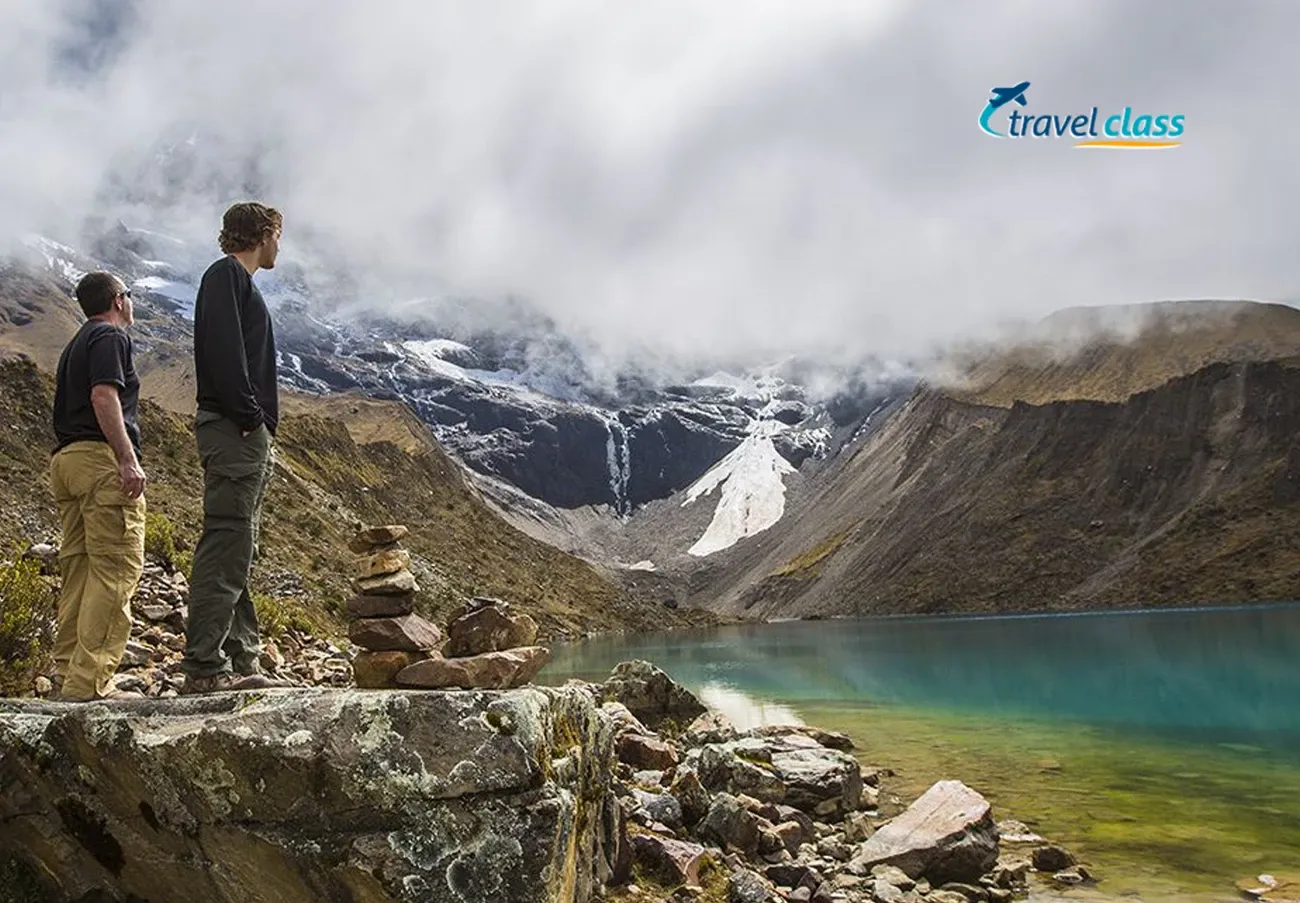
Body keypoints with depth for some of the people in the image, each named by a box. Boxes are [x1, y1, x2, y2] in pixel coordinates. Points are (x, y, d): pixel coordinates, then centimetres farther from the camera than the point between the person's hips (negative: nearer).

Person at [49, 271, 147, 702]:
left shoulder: (76, 344, 26)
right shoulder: (111, 337, -2)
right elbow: (104, 396, -17)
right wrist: (128, 460, -21)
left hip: (66, 457, 10)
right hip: (101, 457, -10)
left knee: (80, 567, 9)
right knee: (117, 568, -11)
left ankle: (68, 674, 10)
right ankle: (89, 680, -14)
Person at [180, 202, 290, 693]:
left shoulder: (240, 282, 26)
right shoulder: (226, 274, -2)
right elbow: (223, 349, -16)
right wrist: (247, 416, -20)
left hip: (250, 435, 10)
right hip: (233, 430, -10)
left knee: (238, 551, 8)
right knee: (225, 546, -13)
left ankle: (240, 663, 11)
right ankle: (204, 667, -12)